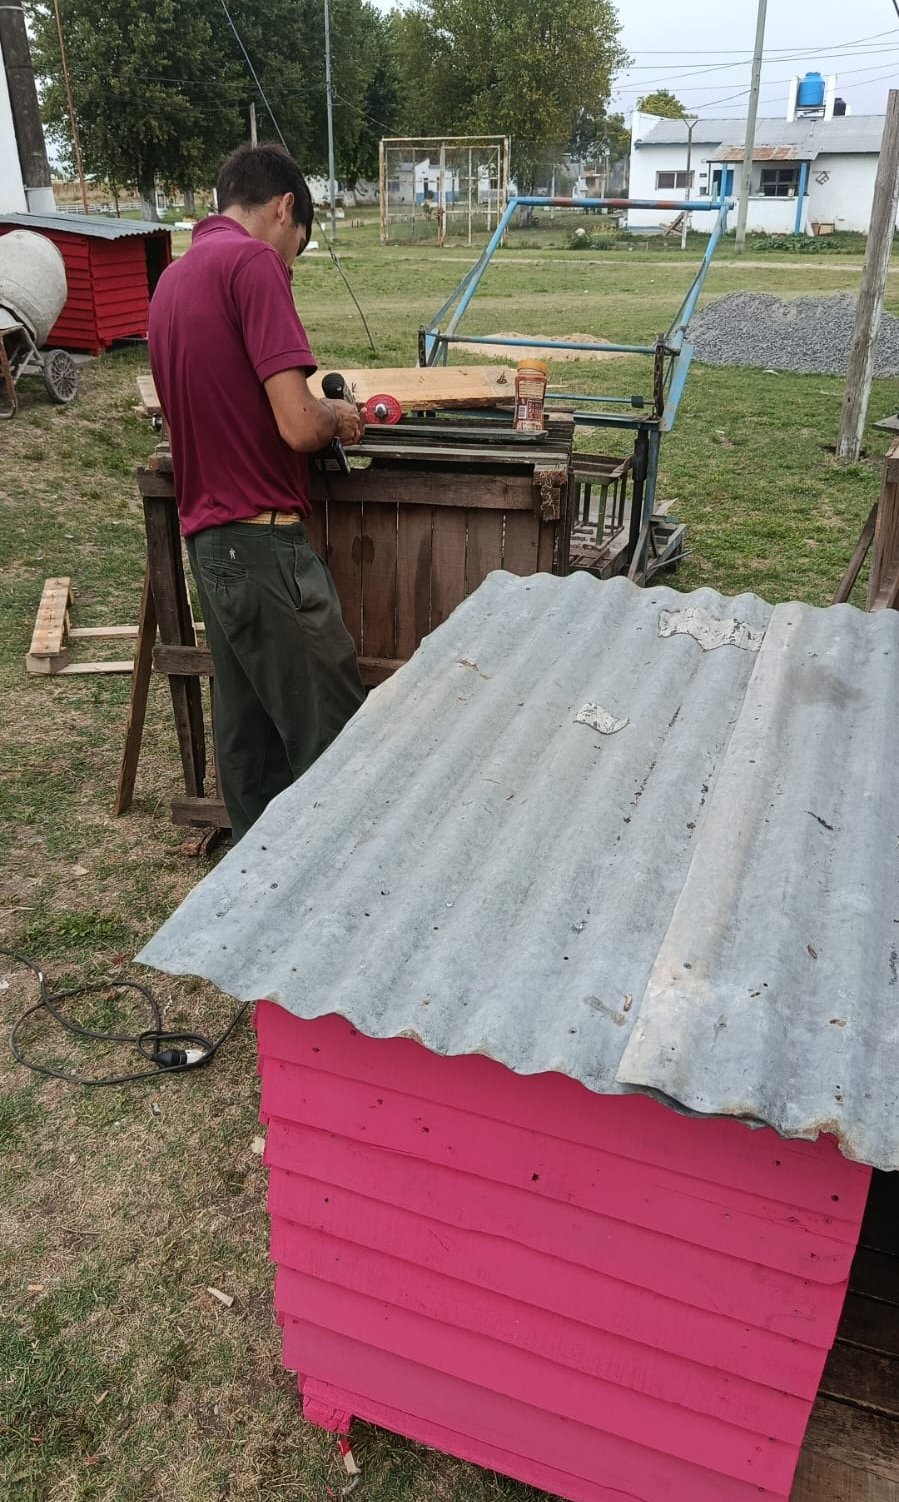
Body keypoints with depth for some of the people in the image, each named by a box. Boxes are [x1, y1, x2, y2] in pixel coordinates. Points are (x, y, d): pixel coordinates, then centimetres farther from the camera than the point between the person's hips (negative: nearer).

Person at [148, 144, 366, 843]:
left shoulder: (175, 275, 17)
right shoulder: (252, 261, -11)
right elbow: (298, 426, -20)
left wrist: (317, 413, 20)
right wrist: (338, 416, 2)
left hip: (208, 540, 9)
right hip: (264, 544, -9)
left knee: (248, 728, 16)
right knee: (331, 734, 0)